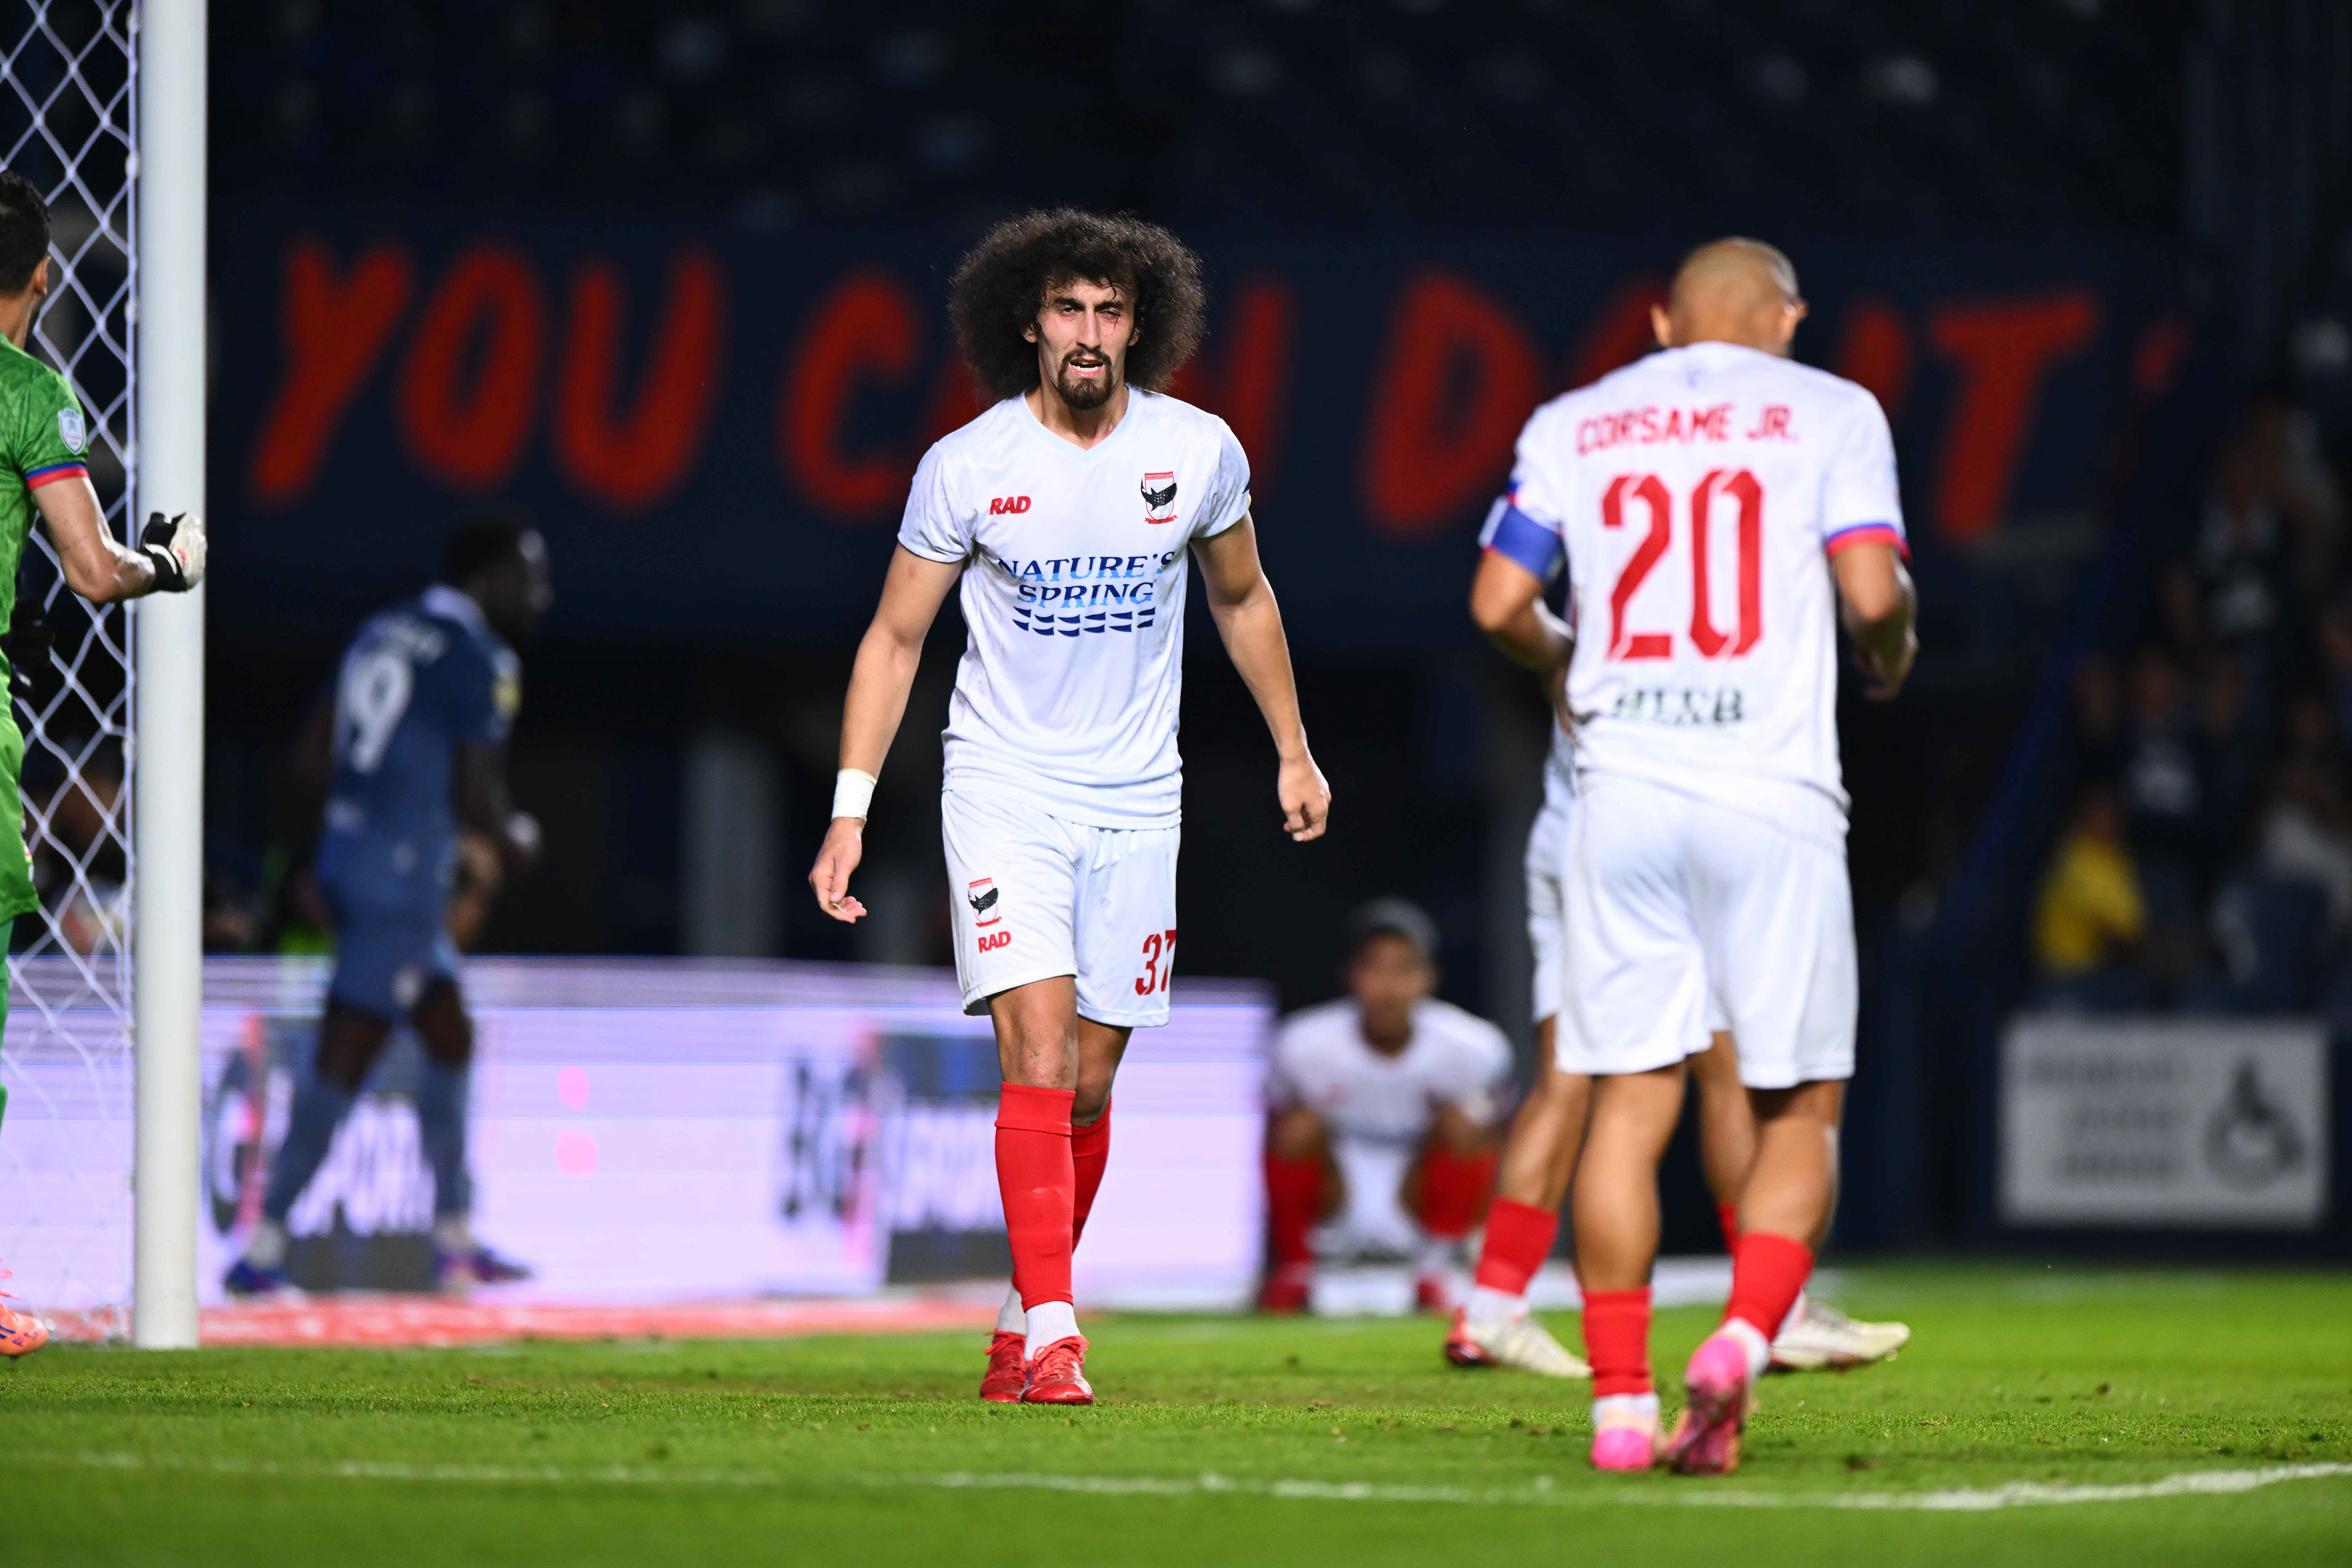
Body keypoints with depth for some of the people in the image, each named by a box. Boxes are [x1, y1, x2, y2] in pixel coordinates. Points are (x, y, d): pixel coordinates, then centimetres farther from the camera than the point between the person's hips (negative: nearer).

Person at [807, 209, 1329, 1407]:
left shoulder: (1198, 452, -2)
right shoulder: (967, 466, -7)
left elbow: (1241, 598, 17)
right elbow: (895, 637, 1)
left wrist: (1291, 752, 19)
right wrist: (851, 808, -4)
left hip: (1135, 803, 3)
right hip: (1004, 793, -3)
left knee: (1088, 1088, 5)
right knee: (1040, 1058, -17)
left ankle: (1021, 1326, 20)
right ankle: (1051, 1339, -20)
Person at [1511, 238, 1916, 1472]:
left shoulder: (1573, 425, 13)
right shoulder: (1826, 413, 5)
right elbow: (1873, 592, -7)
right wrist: (1891, 658, 16)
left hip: (1621, 792, 3)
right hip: (1769, 795, -2)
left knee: (1629, 1102, 5)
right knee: (1799, 1109, 6)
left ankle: (1620, 1404, 0)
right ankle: (1740, 1345, -16)